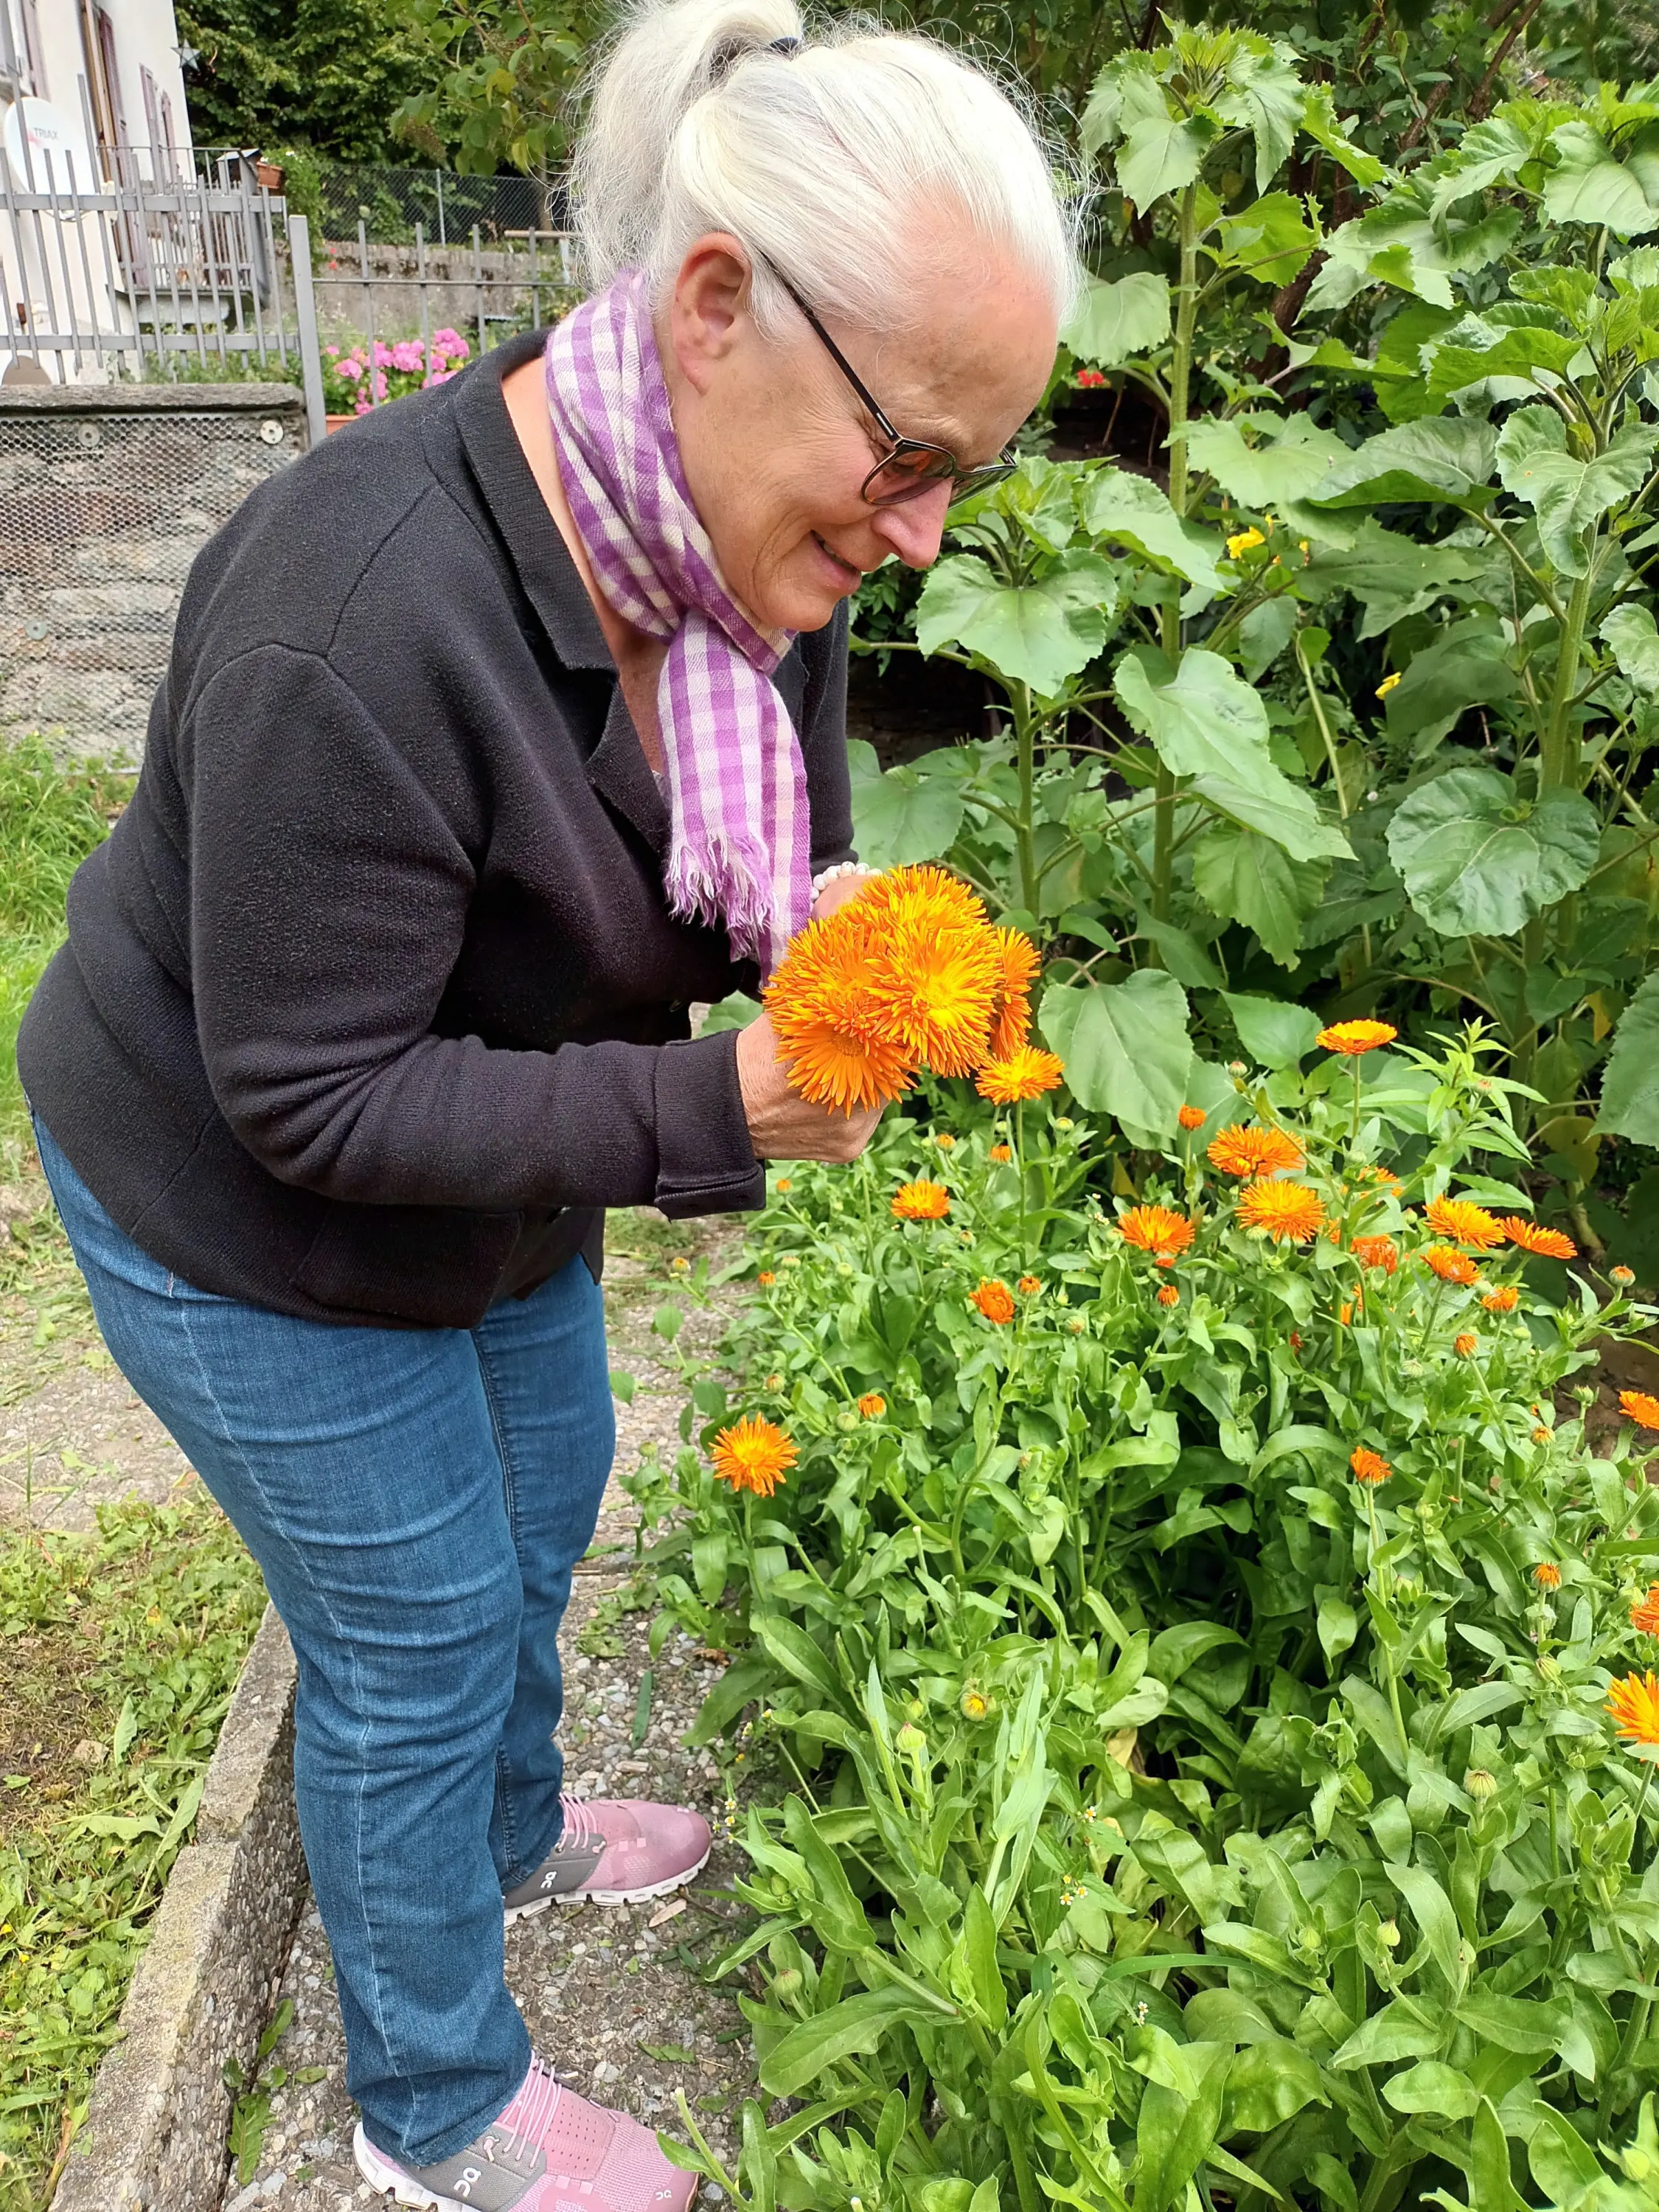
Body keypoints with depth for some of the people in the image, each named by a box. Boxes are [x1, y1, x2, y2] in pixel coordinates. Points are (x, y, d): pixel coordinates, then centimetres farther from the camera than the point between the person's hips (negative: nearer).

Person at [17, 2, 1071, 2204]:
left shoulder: (762, 533, -12)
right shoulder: (359, 620, -37)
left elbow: (769, 840, 1)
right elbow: (309, 1100, -30)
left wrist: (827, 936, -22)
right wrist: (707, 1108, -36)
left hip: (493, 1166, 8)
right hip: (251, 1226, -7)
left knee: (541, 1497, 24)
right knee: (419, 1629, 8)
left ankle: (512, 1833, 57)